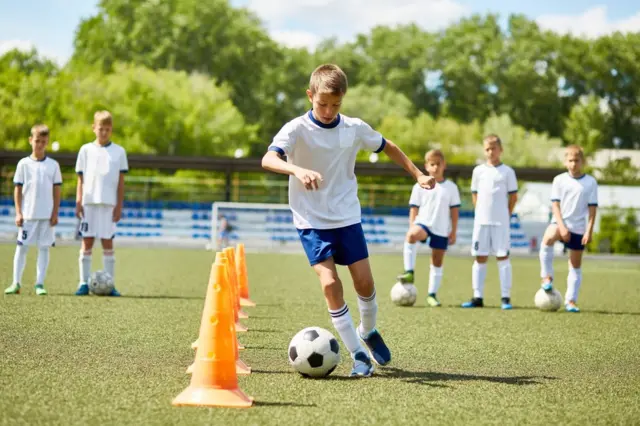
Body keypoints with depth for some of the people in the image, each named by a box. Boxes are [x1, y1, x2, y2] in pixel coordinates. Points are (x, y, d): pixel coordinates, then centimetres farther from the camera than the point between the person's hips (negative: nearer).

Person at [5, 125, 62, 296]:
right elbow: (18, 189, 3)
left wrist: (55, 213, -1)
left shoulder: (53, 165, 5)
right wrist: (18, 213, -3)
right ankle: (16, 283, 4)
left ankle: (40, 284, 5)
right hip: (28, 214, 0)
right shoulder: (24, 164, 3)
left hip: (47, 215, 1)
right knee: (21, 247, 0)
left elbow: (56, 190, 6)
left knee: (44, 248, 2)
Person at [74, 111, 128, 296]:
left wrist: (119, 205, -1)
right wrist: (78, 201, -2)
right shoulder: (86, 150, 8)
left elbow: (121, 181, 6)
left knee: (107, 243, -1)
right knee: (87, 242, 0)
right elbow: (81, 179, 7)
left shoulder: (119, 151, 7)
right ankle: (84, 283, 3)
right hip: (89, 202, 1)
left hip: (109, 204, -1)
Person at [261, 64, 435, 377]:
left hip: (347, 218, 3)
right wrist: (298, 170, -49)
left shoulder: (355, 128, -1)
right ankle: (358, 354, -6)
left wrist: (417, 175, 16)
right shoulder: (297, 129, -14)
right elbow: (268, 159, -31)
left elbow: (388, 148, 17)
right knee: (330, 283, -16)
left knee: (364, 282, 1)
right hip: (312, 221, -3)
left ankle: (368, 331, 32)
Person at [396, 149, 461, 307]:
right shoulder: (419, 187, 5)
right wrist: (412, 228, -3)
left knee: (437, 261, 5)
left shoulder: (451, 187, 7)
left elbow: (454, 211, 9)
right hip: (423, 223, -2)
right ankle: (409, 272, -32)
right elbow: (414, 209, 5)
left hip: (442, 230, 2)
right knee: (412, 235, -36)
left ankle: (432, 294, 14)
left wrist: (453, 231, 4)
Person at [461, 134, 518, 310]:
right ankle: (478, 297, 9)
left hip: (501, 222, -3)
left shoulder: (507, 172, 1)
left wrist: (505, 215, 0)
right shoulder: (478, 171, 7)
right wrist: (481, 211, 4)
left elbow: (513, 196, 4)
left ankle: (505, 298, 0)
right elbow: (475, 194, 13)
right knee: (480, 258, 5)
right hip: (481, 221, 3)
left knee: (503, 257, -2)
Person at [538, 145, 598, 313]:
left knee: (575, 265, 5)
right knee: (548, 238, -35)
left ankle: (571, 300, 13)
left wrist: (589, 231, -8)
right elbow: (555, 205, -4)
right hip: (560, 222, -1)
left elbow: (592, 208, 0)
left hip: (579, 228, 1)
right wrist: (561, 226, -15)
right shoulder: (559, 180, 0)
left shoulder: (590, 182, 0)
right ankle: (547, 277, -24)